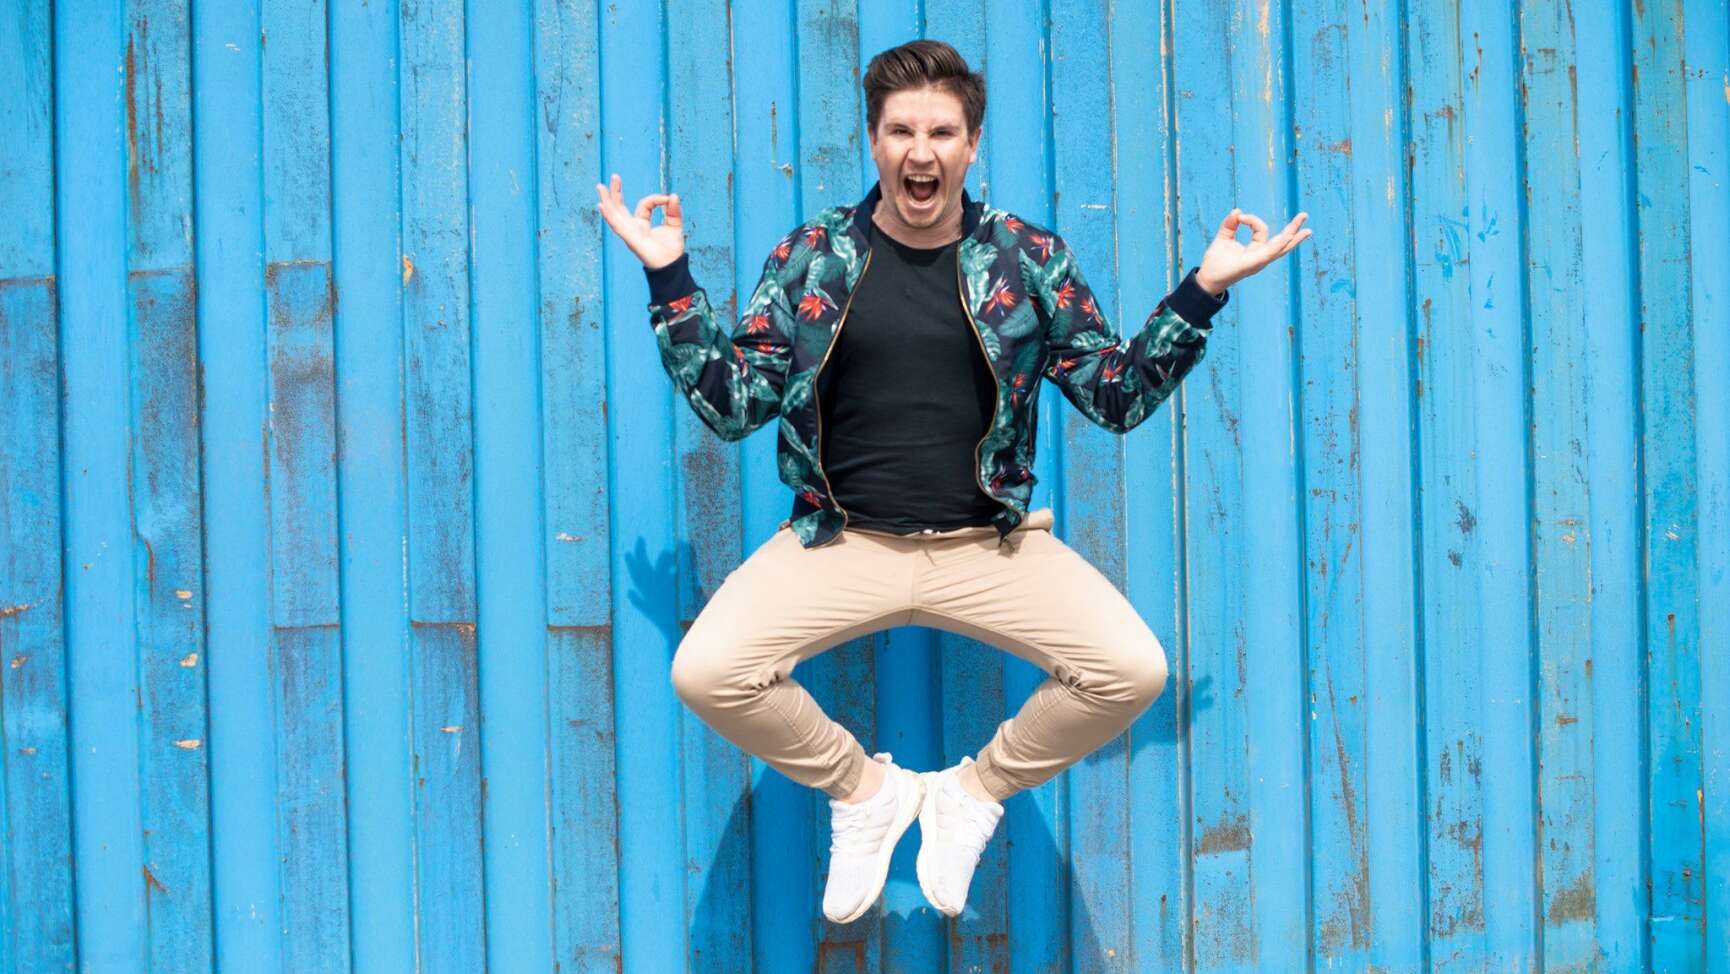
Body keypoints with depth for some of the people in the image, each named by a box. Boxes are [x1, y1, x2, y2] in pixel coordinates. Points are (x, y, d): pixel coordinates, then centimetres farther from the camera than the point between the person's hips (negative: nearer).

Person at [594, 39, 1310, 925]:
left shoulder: (1029, 260, 2)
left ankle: (973, 792, 7)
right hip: (843, 542, 0)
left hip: (989, 544, 0)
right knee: (704, 672, -23)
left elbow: (1118, 397, 6)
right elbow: (733, 406, 1)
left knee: (1133, 669, -21)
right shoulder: (809, 258, 2)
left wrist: (1202, 291, -4)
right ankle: (865, 789, 7)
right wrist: (668, 279, -5)